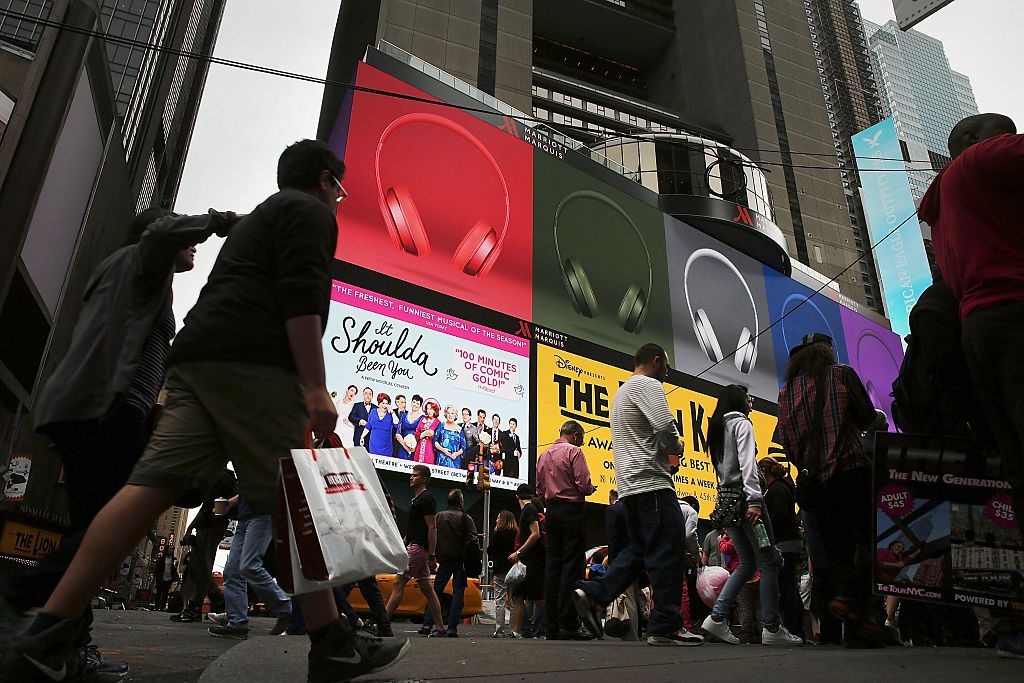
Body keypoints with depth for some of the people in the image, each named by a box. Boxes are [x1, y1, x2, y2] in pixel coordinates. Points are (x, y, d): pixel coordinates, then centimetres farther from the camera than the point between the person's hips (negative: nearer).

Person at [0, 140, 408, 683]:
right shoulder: (312, 211, 6)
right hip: (253, 364, -9)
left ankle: (46, 637, -7)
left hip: (196, 355, 9)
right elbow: (302, 299, -10)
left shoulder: (256, 218, 35)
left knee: (152, 485, -2)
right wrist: (316, 389, -16)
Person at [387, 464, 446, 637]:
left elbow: (432, 528, -15)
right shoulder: (416, 499, 21)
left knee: (398, 583, -10)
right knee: (427, 588, 8)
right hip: (414, 547, 10)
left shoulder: (426, 499, -10)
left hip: (418, 547, -10)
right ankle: (439, 627, 10)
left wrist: (431, 555, -19)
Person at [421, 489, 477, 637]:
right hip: (460, 560, -2)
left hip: (444, 560, 2)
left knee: (436, 590, 11)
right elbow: (473, 540, -9)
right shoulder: (466, 519, -5)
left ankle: (427, 624, 7)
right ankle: (452, 628, -2)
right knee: (458, 593, 3)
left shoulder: (439, 516, 3)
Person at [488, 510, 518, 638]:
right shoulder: (517, 533, 6)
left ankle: (499, 631, -4)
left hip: (501, 570, -5)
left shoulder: (500, 533, -8)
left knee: (499, 601, -2)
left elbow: (490, 550, -4)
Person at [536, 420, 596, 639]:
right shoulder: (573, 451, -5)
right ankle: (568, 626, -8)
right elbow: (584, 485, -13)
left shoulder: (543, 455, 16)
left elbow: (539, 489, 16)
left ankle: (551, 626, 7)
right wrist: (591, 488, 7)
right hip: (572, 510, -7)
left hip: (551, 510, 7)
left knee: (553, 565, 6)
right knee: (572, 566, -6)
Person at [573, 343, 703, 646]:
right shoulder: (647, 385, -6)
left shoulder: (621, 392, 26)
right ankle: (666, 626, -3)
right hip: (651, 481, -10)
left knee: (639, 550, 14)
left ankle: (593, 595, 5)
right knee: (668, 552, -6)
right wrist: (677, 448, -1)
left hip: (630, 485, 10)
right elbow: (665, 426, -21)